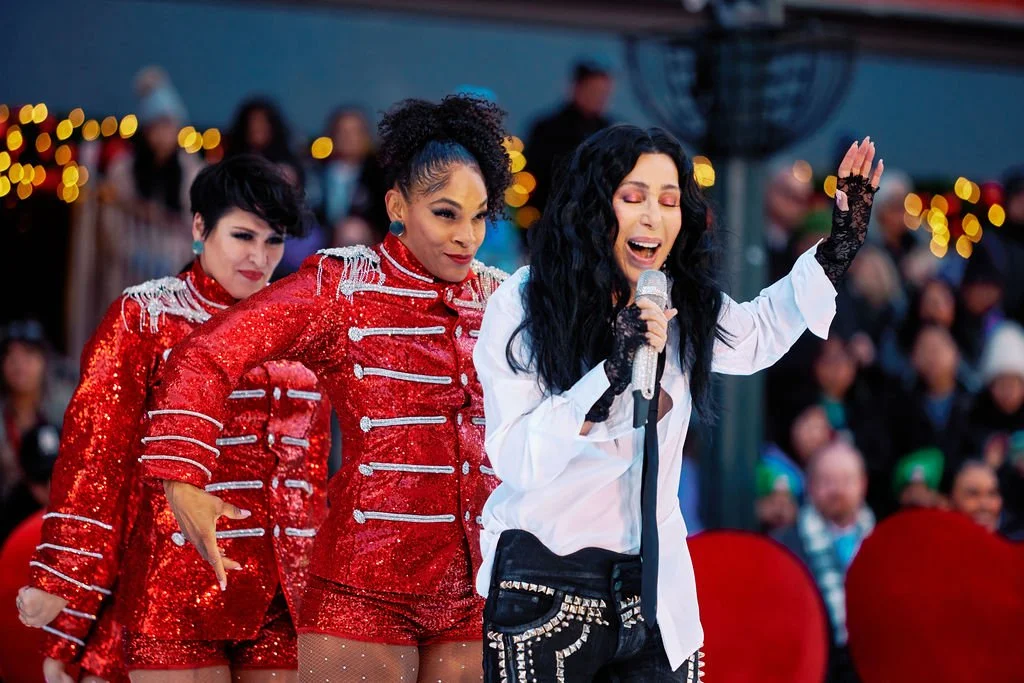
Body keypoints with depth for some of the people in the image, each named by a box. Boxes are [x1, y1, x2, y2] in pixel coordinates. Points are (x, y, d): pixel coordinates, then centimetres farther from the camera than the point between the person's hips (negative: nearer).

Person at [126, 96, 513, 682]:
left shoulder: (500, 300, 12)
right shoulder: (343, 287, -2)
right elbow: (207, 357, -8)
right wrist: (182, 481, -19)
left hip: (476, 588, 5)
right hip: (367, 585, -4)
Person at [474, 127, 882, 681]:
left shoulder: (685, 307, 5)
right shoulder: (524, 304, -10)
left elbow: (760, 331, 26)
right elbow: (514, 458, -18)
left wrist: (841, 245, 16)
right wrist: (611, 373, -27)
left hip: (655, 586, 5)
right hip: (546, 588, -5)